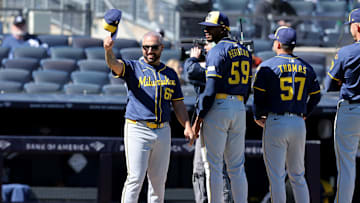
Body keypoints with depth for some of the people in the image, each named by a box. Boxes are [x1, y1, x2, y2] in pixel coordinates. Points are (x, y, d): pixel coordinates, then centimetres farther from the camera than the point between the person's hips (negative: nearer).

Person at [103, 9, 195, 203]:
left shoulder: (170, 74, 15)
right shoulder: (133, 68, 2)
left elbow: (178, 104, 15)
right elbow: (114, 64, -19)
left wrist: (187, 126, 0)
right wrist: (108, 50, -41)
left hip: (163, 132, 4)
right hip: (137, 130, -4)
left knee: (158, 182, 8)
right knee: (135, 179, -12)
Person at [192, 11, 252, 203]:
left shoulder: (217, 51, -11)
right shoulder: (244, 51, 13)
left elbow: (211, 88, -16)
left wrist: (199, 118, -13)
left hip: (217, 108, -7)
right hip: (239, 108, 7)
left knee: (213, 166, -3)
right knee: (237, 167, 10)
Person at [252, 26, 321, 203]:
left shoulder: (267, 66, -5)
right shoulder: (306, 68, 9)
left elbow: (259, 96, -7)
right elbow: (316, 96, 13)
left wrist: (258, 117, 8)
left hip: (275, 123, -4)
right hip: (299, 125, 5)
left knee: (276, 177, -1)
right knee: (297, 176, 14)